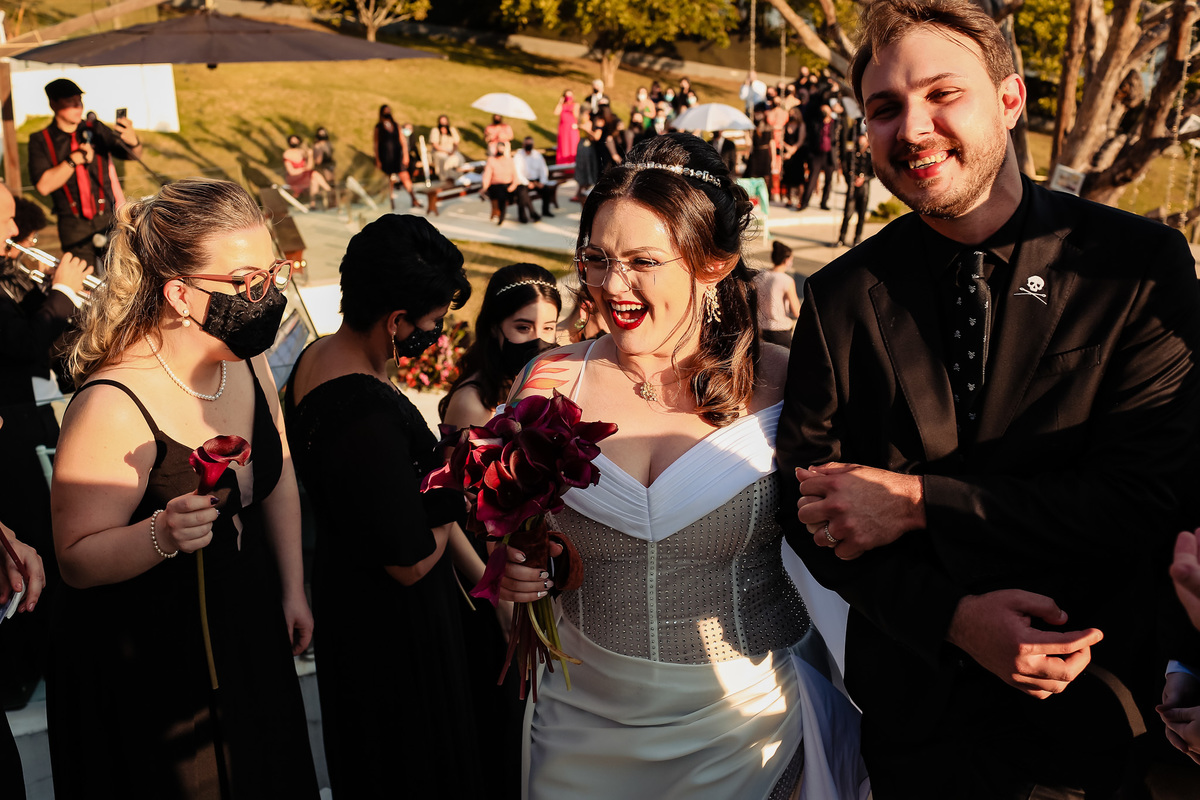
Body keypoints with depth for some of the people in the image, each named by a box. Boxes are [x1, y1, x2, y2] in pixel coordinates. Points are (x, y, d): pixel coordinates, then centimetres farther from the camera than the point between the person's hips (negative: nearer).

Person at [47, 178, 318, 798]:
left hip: (248, 629, 7)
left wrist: (292, 589, 10)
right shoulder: (112, 407, -29)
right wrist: (161, 536, -41)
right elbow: (76, 561, -23)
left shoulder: (247, 359, -6)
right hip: (144, 665, -7)